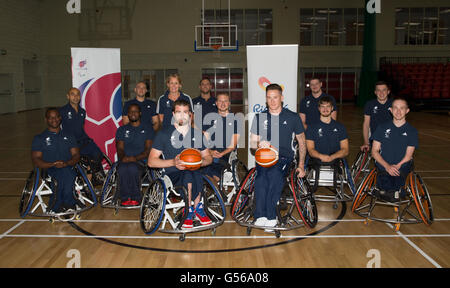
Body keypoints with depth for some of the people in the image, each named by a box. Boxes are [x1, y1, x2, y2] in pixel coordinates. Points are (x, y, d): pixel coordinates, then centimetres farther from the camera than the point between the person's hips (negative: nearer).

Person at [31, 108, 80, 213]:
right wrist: (52, 164, -17)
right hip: (49, 171, -2)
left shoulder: (68, 136, 21)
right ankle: (69, 203, -22)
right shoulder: (39, 139, 15)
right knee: (65, 173, -37)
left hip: (69, 168, 2)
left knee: (65, 173, -36)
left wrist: (66, 163, -14)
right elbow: (36, 161, 2)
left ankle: (57, 207, -20)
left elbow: (76, 155, 9)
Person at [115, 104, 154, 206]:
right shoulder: (122, 130, 22)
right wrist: (123, 157, -13)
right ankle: (125, 198, -22)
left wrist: (135, 158, -15)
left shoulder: (147, 128, 13)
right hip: (125, 160, 2)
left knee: (132, 168, -38)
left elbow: (148, 149, 2)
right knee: (122, 169, -35)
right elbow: (120, 148, 11)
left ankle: (135, 198, -22)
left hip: (141, 160, -2)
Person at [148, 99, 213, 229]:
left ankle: (190, 212, -16)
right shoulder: (164, 134, 5)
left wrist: (200, 162, -7)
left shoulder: (198, 134, 16)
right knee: (189, 175, -36)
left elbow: (208, 158, 19)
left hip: (194, 172, 2)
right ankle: (197, 208, -17)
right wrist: (173, 162, -17)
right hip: (173, 176, -2)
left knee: (196, 176, -35)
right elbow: (151, 161, 0)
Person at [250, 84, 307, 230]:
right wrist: (259, 144, -9)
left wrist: (301, 165, 8)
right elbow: (252, 143, 16)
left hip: (284, 156, -1)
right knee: (261, 175, -33)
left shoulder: (293, 117, 12)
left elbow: (302, 142, 17)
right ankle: (261, 216, -31)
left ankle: (269, 215, -28)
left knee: (275, 173, -34)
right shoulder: (259, 117, 16)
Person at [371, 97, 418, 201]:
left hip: (402, 167, 0)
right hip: (383, 167, 0)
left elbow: (408, 155, 3)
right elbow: (374, 151, 5)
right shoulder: (382, 128, 10)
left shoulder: (412, 131, 9)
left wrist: (397, 166, -16)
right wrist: (387, 166, -11)